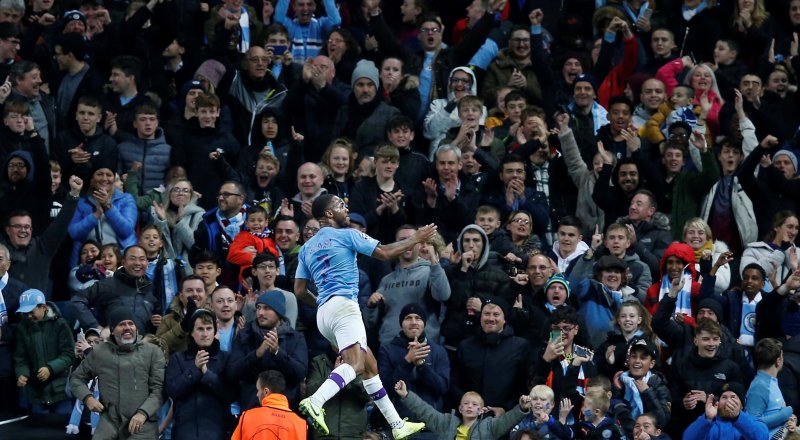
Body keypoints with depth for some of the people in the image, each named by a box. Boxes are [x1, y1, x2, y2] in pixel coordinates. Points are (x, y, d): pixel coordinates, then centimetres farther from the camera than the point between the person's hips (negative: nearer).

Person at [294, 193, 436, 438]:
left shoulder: (307, 248, 19)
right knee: (355, 364, -22)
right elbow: (385, 253, 0)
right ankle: (315, 402, -45)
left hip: (323, 313, 8)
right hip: (343, 304, -8)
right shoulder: (346, 235, 1)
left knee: (370, 365, 13)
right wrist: (416, 239, 12)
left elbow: (300, 291, 16)